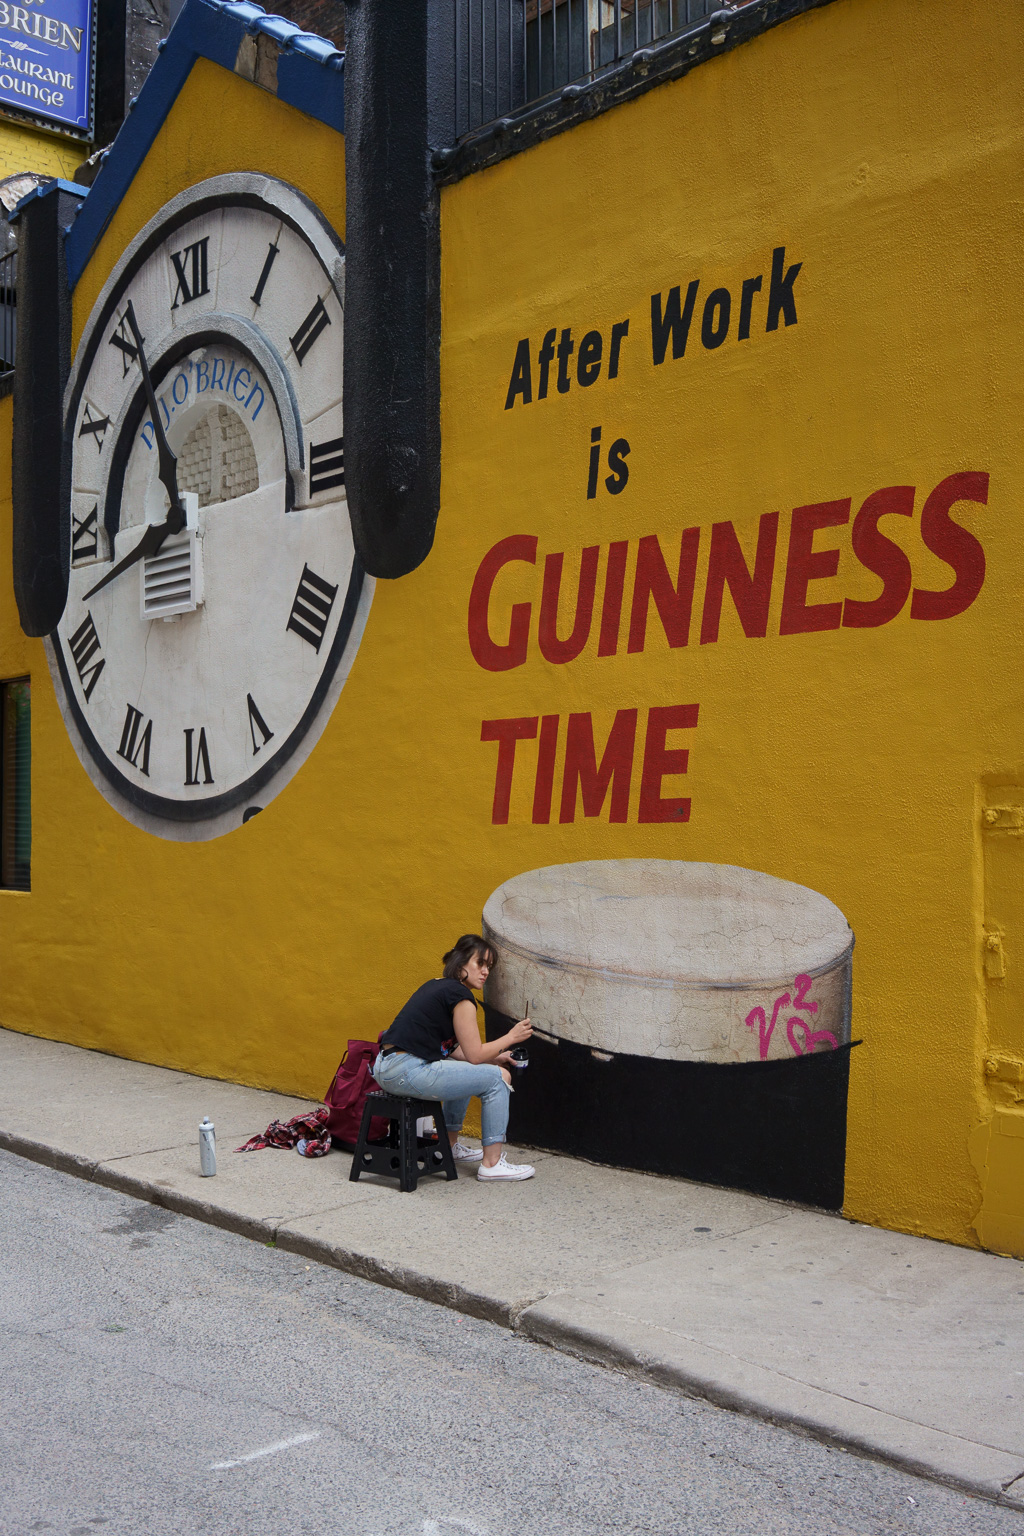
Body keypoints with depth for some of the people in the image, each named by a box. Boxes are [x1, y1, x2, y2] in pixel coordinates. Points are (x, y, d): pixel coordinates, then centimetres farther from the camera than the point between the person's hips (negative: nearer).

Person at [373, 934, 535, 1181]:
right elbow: (475, 1054, -6)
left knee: (464, 1071, 33)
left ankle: (450, 1145, 37)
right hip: (407, 1072, -10)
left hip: (385, 1067, 10)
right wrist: (511, 1037, 8)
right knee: (498, 1077, 0)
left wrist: (495, 1056, 25)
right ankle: (492, 1163, 6)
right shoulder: (460, 996, -8)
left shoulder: (435, 987, 20)